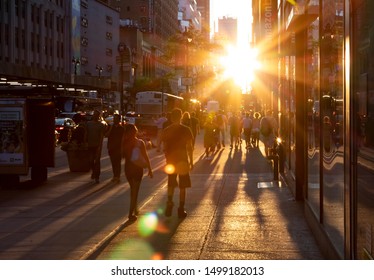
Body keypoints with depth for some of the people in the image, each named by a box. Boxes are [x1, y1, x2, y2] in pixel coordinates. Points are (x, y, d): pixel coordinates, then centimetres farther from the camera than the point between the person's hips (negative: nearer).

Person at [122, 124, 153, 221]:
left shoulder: (125, 142, -7)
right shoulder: (140, 142, -11)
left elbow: (122, 155, 1)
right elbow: (145, 157, -9)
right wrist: (149, 169, -2)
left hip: (128, 168, 3)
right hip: (137, 168, -3)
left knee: (133, 189, 23)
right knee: (135, 190, 4)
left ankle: (135, 209, 34)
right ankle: (131, 213, -2)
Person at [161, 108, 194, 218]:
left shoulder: (166, 131, -1)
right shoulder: (186, 130, -8)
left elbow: (164, 147, 1)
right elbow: (189, 147, -6)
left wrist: (167, 158, 14)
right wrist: (191, 161, 2)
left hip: (171, 161, 2)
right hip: (183, 161, -2)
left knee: (171, 184, 20)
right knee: (182, 186, 6)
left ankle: (169, 203, 2)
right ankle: (181, 210, 8)